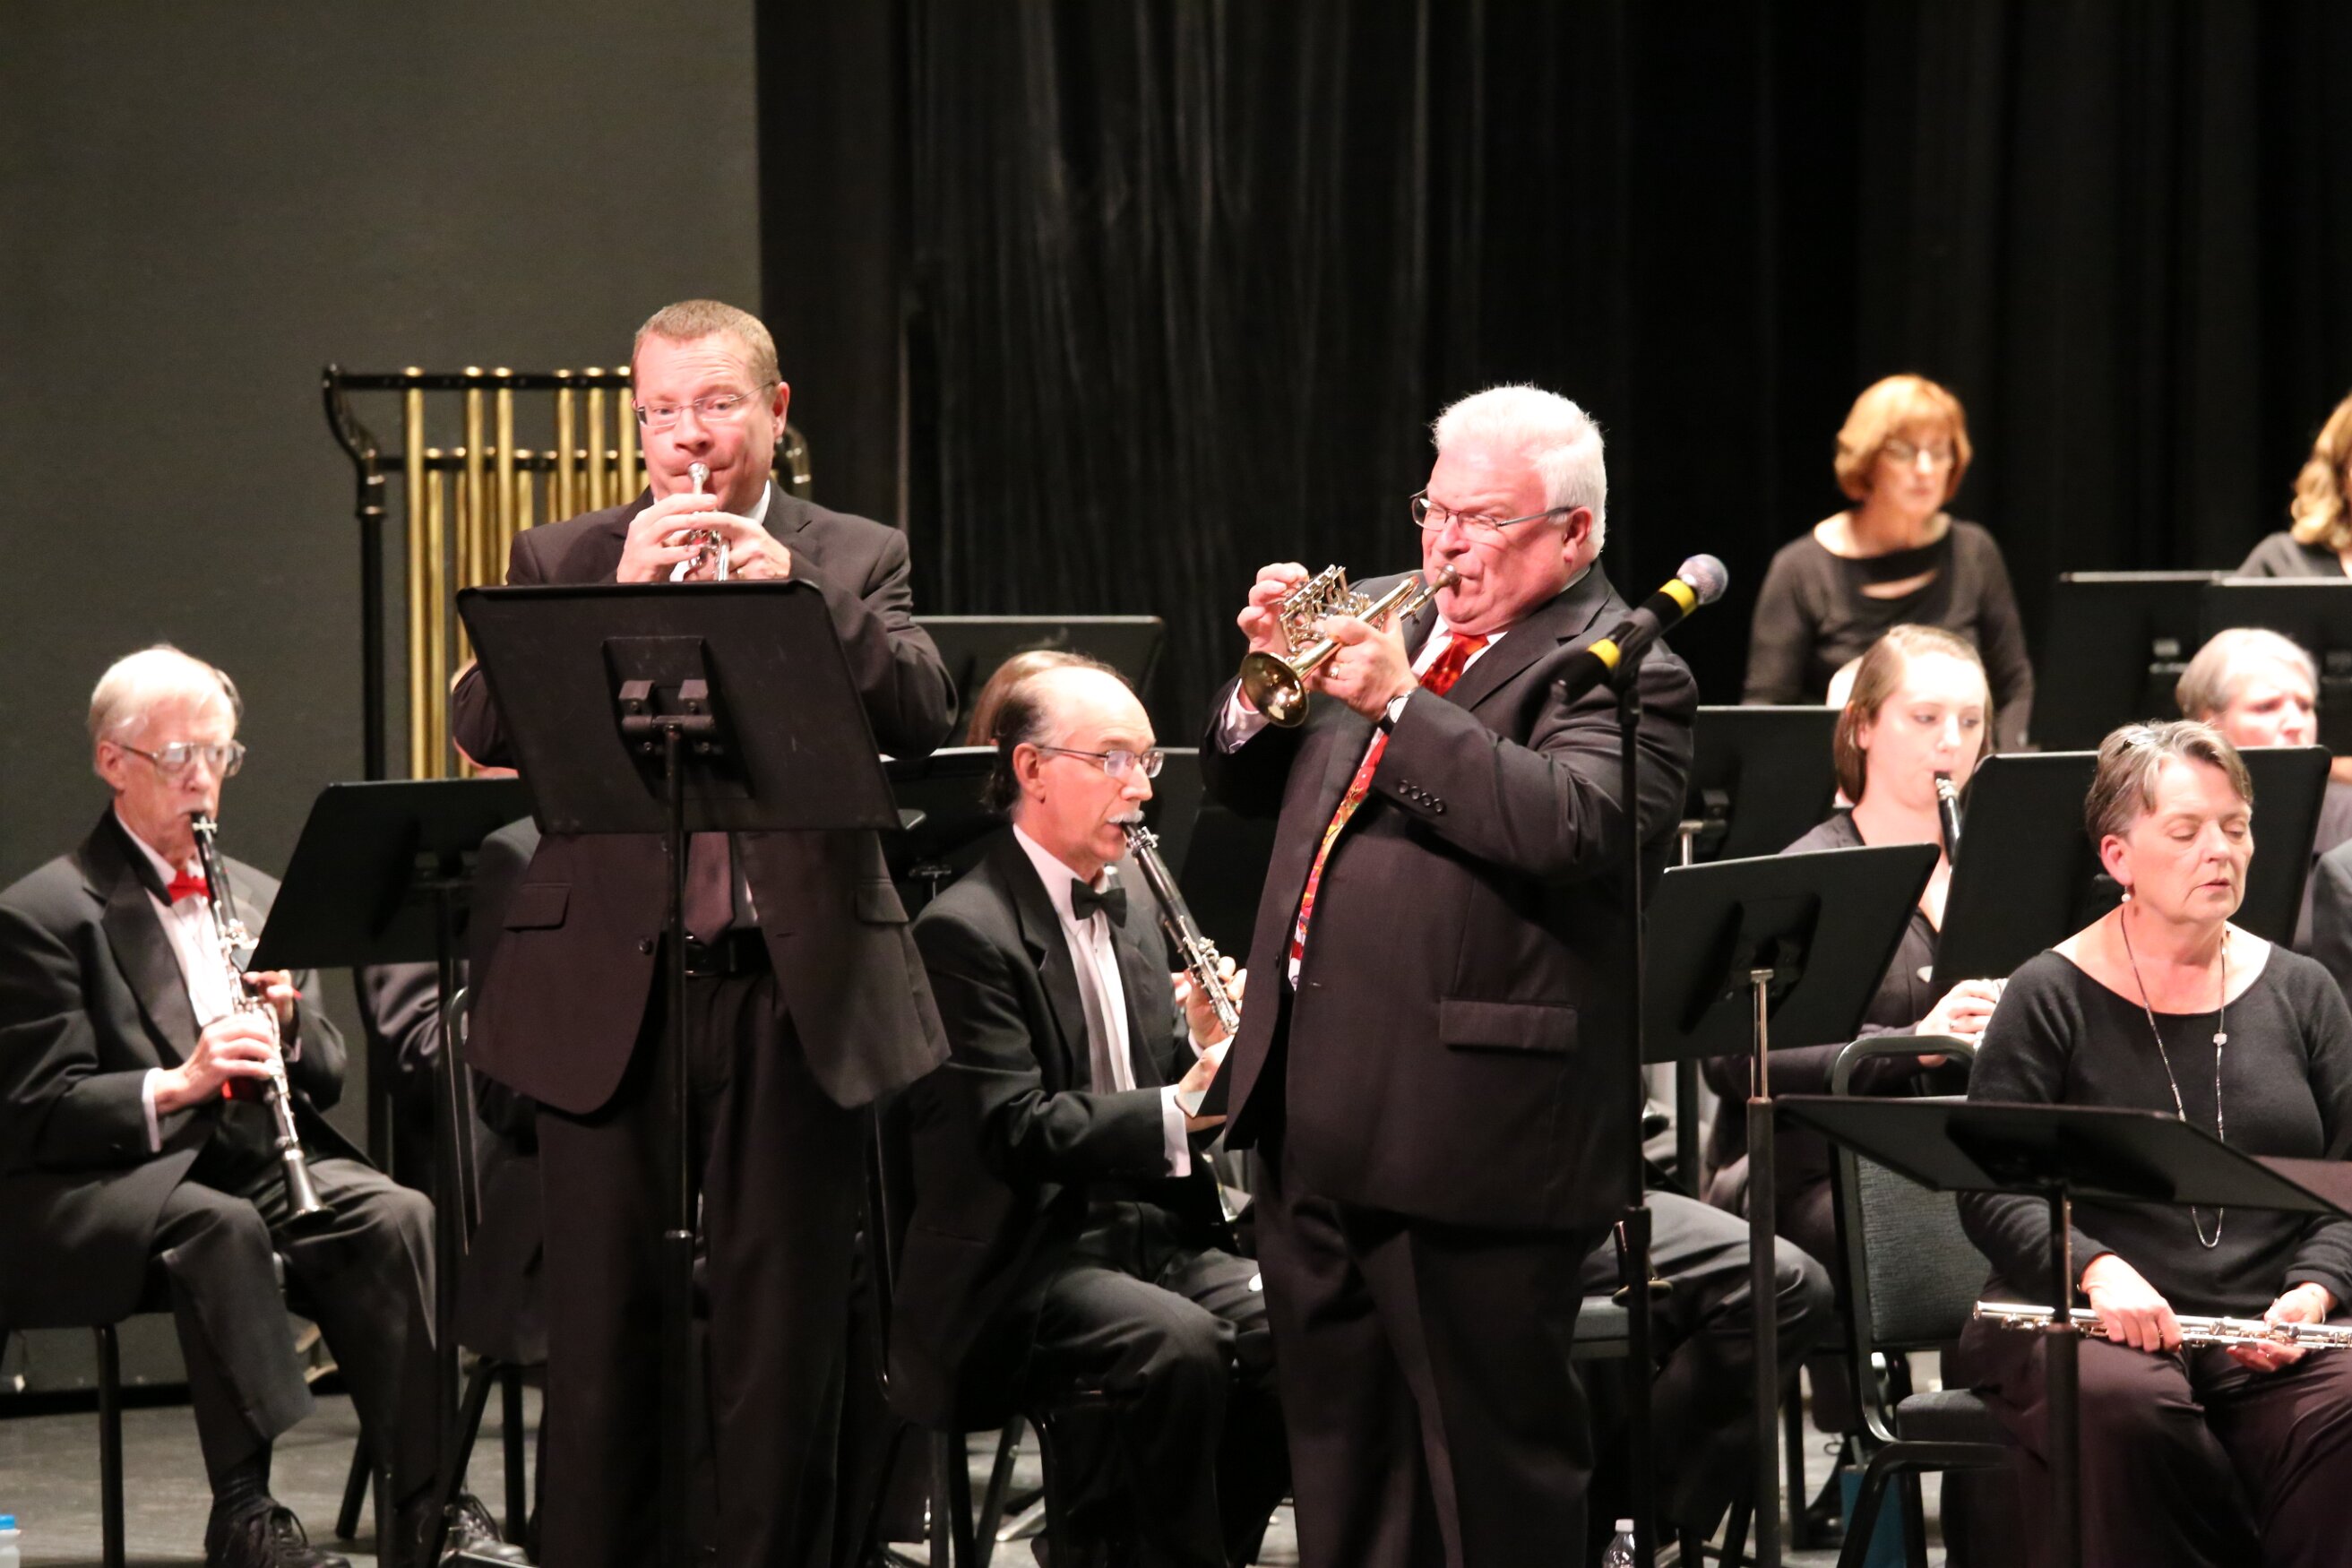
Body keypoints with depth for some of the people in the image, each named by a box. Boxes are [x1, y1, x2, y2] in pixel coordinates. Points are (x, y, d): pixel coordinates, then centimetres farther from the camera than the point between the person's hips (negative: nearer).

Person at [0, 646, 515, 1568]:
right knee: (222, 1224, -37)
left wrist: (289, 1023, -5)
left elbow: (329, 1080, 18)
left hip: (260, 1162, 6)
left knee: (397, 1216, -24)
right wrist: (176, 1085, -26)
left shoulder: (259, 900, 19)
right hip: (96, 1192, -5)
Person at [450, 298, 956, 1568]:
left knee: (783, 1342, 4)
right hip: (606, 998, 0)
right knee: (600, 1340, 3)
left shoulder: (855, 561, 9)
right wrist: (618, 597, -17)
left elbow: (923, 717, -7)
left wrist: (795, 585, -18)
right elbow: (483, 728, -6)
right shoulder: (562, 562, 9)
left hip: (797, 996, 0)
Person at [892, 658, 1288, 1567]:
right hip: (1018, 1269, -8)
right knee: (1177, 1346, -34)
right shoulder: (964, 932, -11)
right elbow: (1016, 1128, -19)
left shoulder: (1131, 902, 16)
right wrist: (1175, 1113, -28)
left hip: (1155, 1237, 8)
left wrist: (1202, 1050, -4)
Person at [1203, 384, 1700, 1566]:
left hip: (1470, 1132, -8)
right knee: (1342, 1464, 18)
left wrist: (1401, 702, -23)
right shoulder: (1383, 619, 16)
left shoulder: (1618, 674, -8)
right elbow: (1242, 784, 20)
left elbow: (1572, 825, -26)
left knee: (1493, 1468, 0)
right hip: (1313, 1116, 8)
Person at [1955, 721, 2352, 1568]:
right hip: (2088, 1317, -2)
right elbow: (1991, 1190, -2)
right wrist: (2095, 1269, -21)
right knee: (2123, 1403, -37)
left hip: (2271, 1329, 2)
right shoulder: (2052, 997, 5)